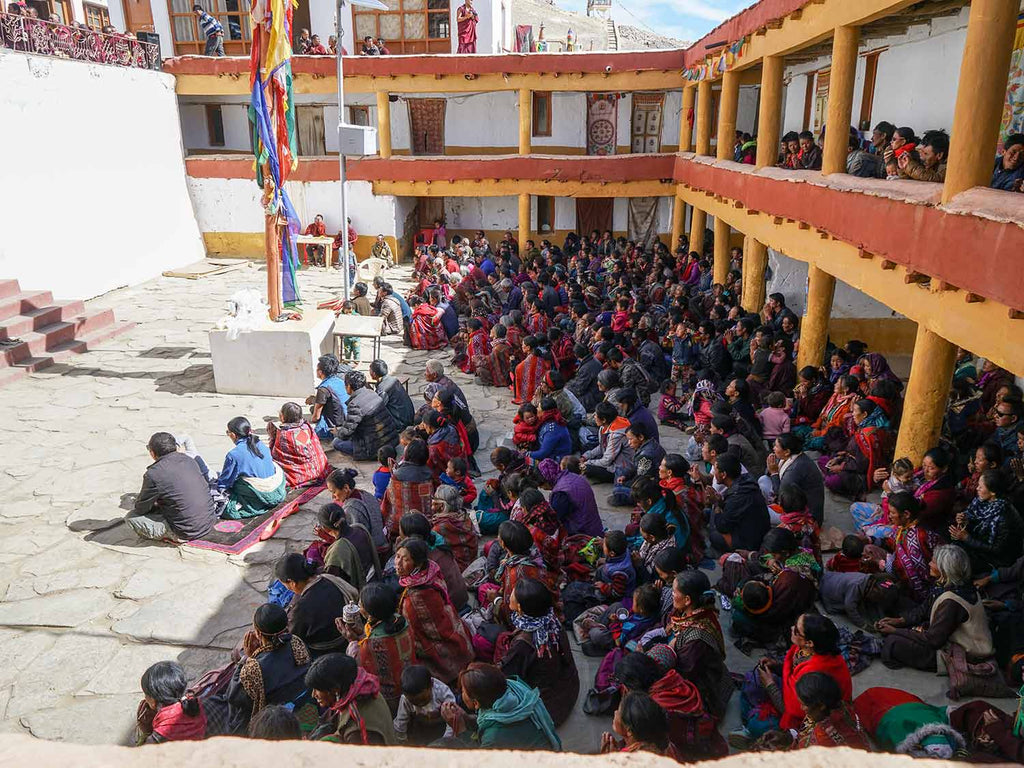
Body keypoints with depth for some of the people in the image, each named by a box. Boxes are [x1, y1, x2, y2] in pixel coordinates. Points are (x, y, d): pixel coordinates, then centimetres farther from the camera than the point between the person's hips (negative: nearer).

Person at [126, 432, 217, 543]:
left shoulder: (153, 474, -16)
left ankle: (169, 537, 5)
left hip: (186, 533, -7)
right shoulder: (189, 460, 3)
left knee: (131, 518, 2)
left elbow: (141, 509, -3)